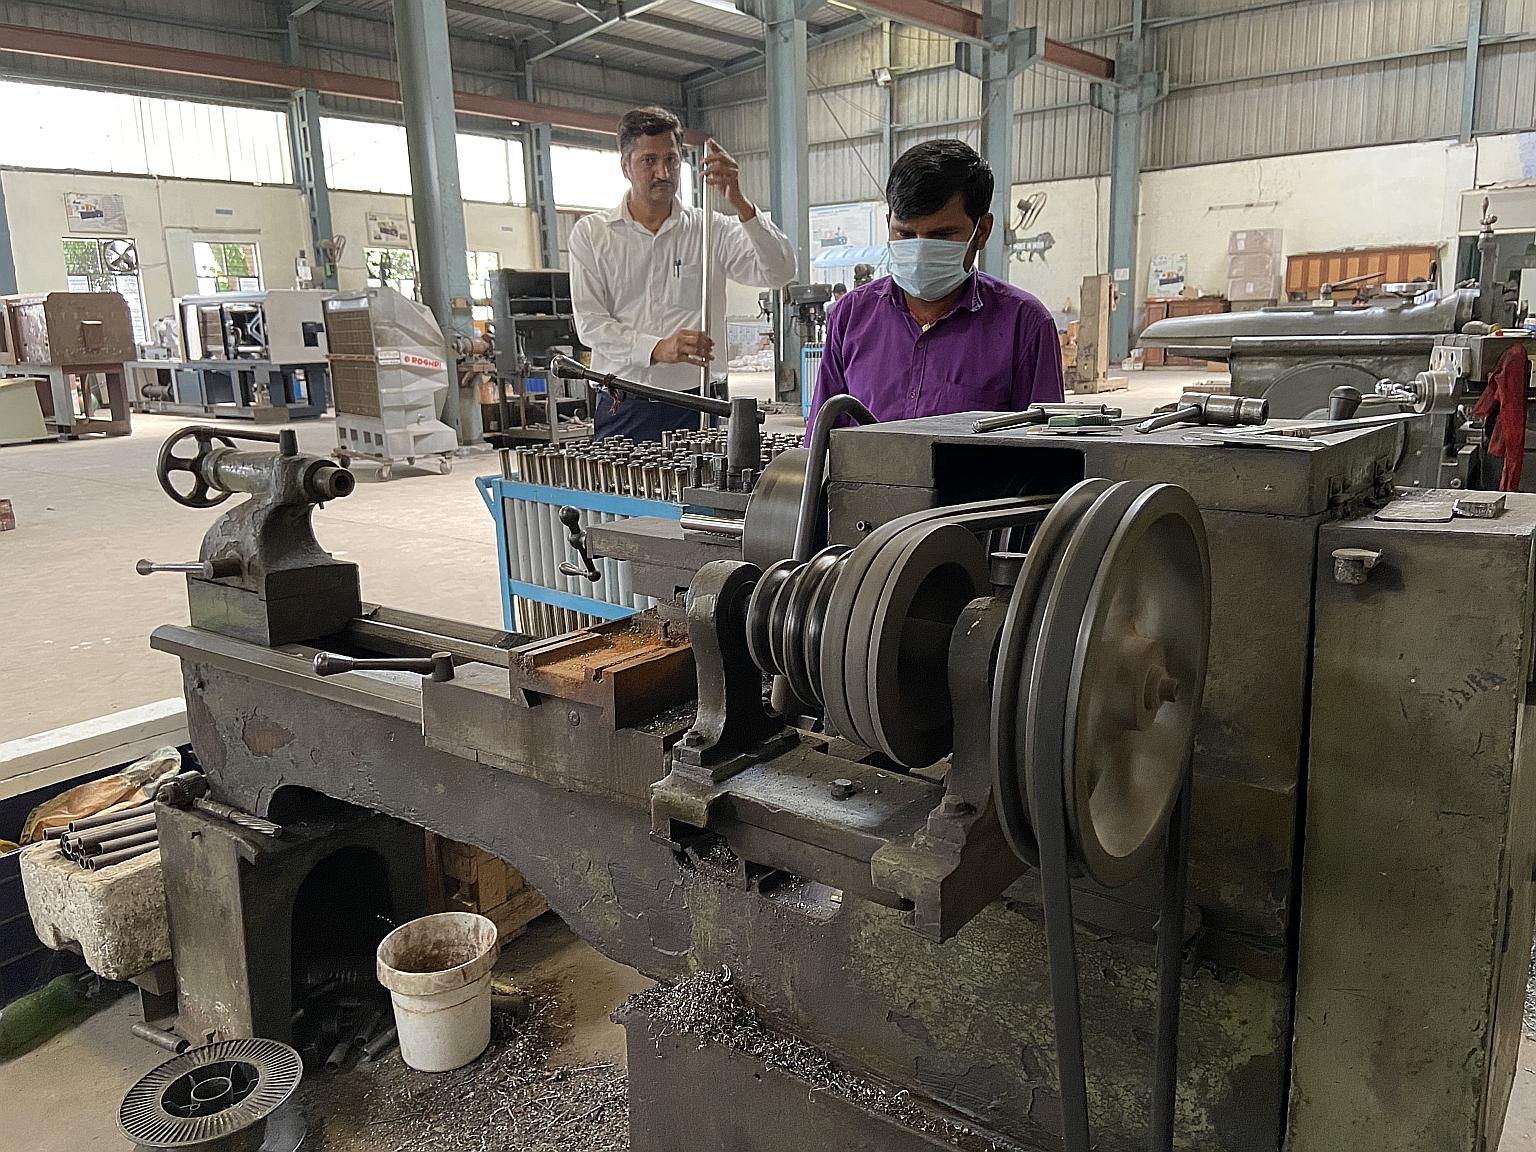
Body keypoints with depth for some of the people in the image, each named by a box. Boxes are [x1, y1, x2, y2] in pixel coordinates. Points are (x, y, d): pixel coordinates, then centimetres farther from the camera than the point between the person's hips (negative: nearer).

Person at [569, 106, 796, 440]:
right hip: (623, 410, 0)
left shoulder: (712, 230, 6)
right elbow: (589, 322, -2)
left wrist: (739, 203, -20)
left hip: (697, 409, 0)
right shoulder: (591, 234, 6)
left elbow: (779, 272, -7)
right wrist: (657, 349, -18)